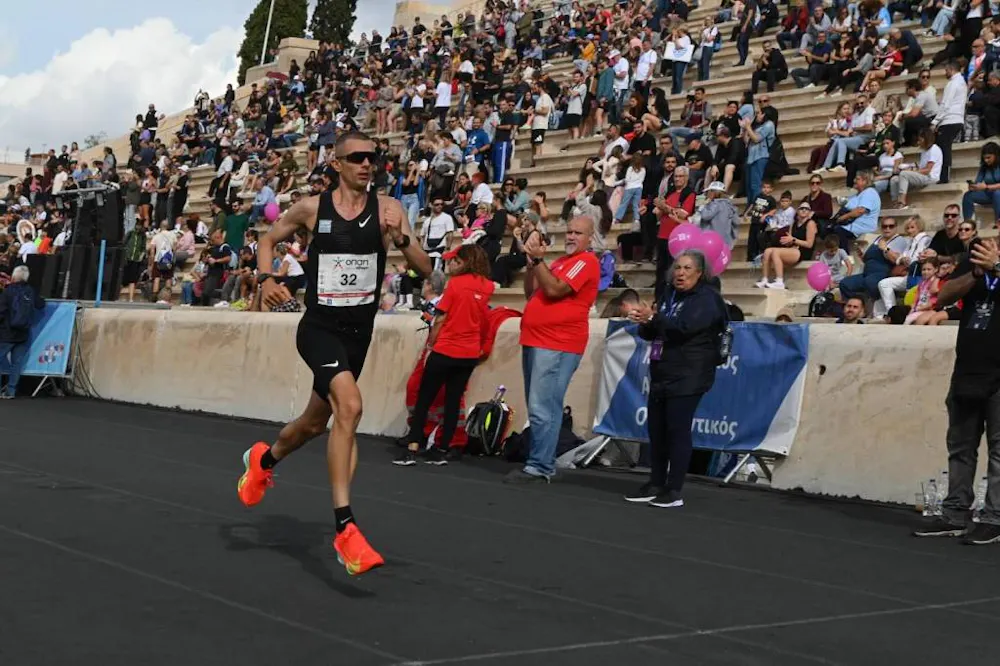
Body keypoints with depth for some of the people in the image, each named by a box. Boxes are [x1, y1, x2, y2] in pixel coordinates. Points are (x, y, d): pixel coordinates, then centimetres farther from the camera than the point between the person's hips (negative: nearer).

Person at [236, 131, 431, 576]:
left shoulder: (387, 209, -3)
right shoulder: (312, 208, -4)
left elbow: (424, 269, -7)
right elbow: (269, 240, 12)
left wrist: (400, 239, -26)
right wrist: (266, 278, -7)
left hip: (359, 330, 4)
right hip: (319, 325, -4)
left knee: (316, 422, 20)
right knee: (350, 405, -28)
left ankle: (264, 460, 55)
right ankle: (345, 528, -25)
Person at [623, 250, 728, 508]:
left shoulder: (706, 299, -6)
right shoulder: (669, 294, 17)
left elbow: (684, 327, -22)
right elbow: (650, 333, 18)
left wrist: (653, 318, -25)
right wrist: (646, 324, -4)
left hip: (687, 378, -8)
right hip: (661, 374, 8)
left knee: (678, 430, -10)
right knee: (656, 430, 7)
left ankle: (674, 491, -8)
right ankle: (656, 485, 14)